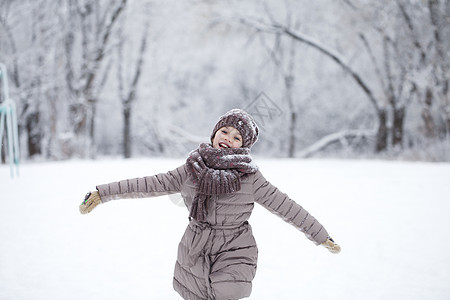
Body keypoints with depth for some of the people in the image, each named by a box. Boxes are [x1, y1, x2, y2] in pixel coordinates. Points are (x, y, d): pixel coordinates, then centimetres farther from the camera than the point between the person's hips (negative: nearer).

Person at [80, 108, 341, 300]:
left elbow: (285, 206, -4)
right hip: (194, 254, 4)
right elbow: (152, 184, 2)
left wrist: (322, 237, 0)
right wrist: (103, 194, 2)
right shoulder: (193, 168, -1)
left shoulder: (250, 177, -9)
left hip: (233, 256, -4)